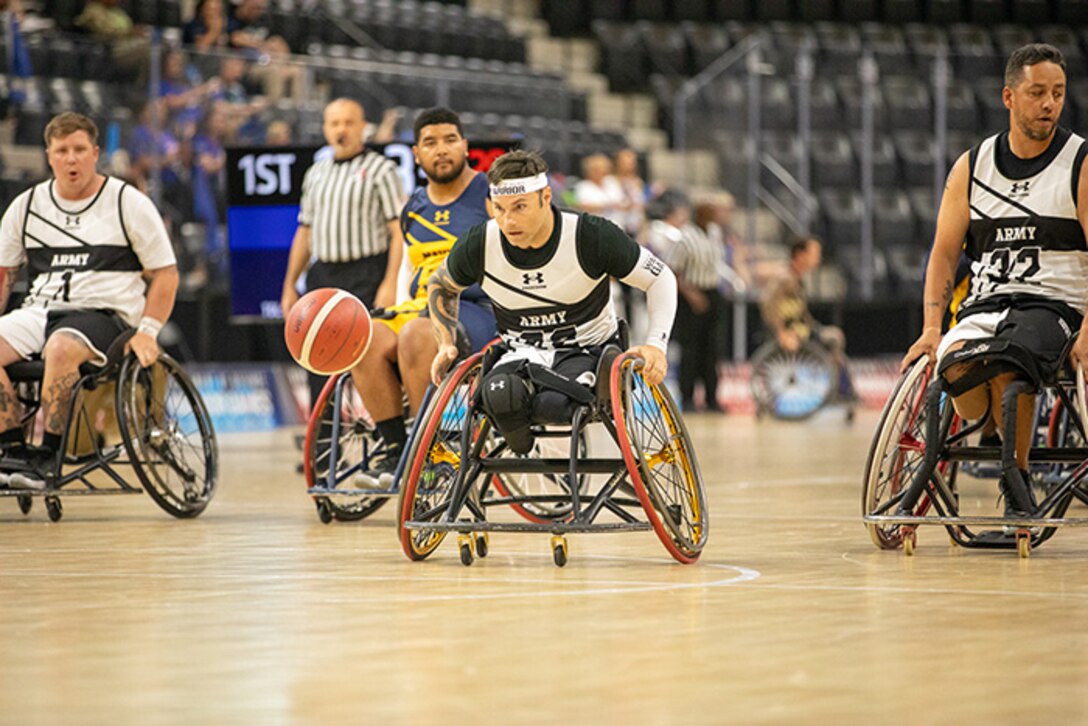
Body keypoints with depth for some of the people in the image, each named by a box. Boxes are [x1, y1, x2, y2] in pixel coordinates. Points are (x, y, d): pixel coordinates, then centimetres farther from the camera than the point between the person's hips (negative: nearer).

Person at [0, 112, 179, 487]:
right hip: (39, 312, 5)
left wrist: (147, 331, -10)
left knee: (61, 348, -38)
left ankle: (46, 453, -31)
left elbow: (165, 273, 3)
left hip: (106, 313, -4)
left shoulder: (129, 203, 2)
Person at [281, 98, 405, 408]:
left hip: (366, 276, -6)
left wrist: (390, 284, -17)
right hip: (322, 275, 6)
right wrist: (290, 285, 17)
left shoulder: (380, 169, -1)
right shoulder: (316, 173, 18)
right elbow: (305, 232, 22)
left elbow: (399, 231, -7)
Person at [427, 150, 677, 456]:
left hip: (587, 350, -2)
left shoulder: (591, 236, -17)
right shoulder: (479, 246, -9)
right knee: (498, 395, -36)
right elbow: (440, 286, 14)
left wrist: (656, 345, -19)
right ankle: (521, 455, -7)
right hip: (521, 355, 2)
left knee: (551, 404, -37)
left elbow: (661, 279, -5)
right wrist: (447, 345, 1)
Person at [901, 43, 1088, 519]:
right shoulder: (971, 167, 12)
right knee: (954, 366, -32)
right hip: (984, 304, 3)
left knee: (1006, 368, -36)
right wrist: (932, 328, -5)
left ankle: (1017, 481, -15)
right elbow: (944, 253, 10)